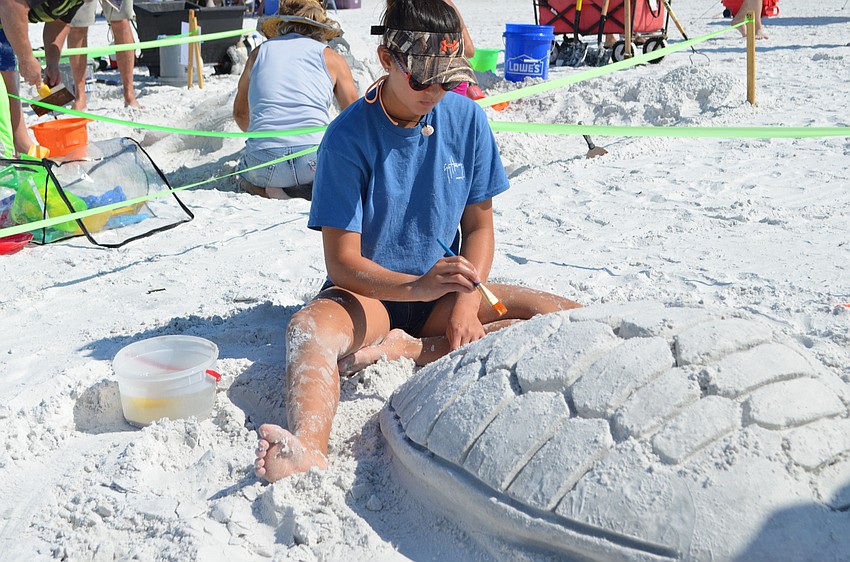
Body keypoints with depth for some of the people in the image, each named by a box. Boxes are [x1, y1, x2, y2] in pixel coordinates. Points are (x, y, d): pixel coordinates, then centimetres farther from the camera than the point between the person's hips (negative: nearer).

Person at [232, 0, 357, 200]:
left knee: (246, 172, 35)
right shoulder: (330, 57, 12)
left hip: (263, 165, 2)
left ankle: (263, 190, 1)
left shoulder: (260, 52, 19)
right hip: (316, 161, -2)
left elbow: (240, 113, 31)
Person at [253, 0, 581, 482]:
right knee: (310, 326, -37)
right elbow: (342, 262, -18)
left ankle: (407, 348, -22)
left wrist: (465, 304, -15)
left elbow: (480, 226, 3)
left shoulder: (467, 120, -3)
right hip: (368, 292, -3)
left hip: (443, 291, 4)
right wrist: (418, 287, -38)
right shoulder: (348, 137, -15)